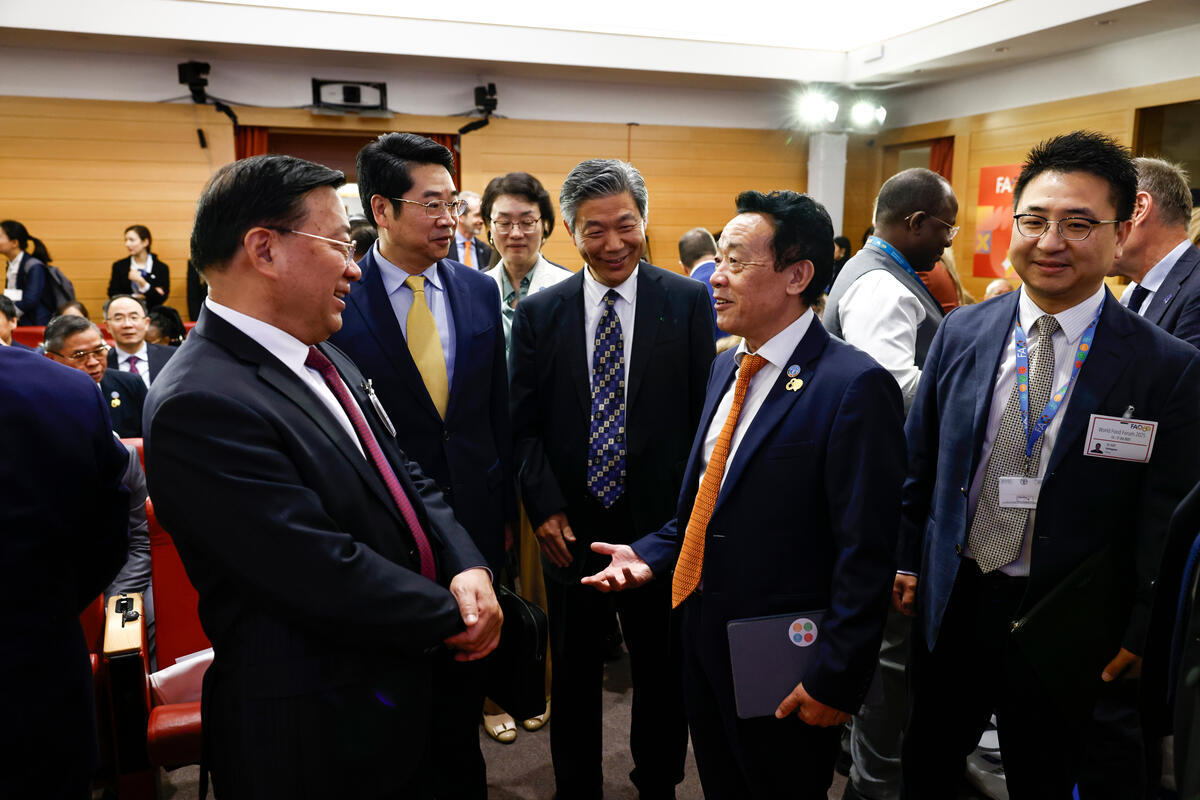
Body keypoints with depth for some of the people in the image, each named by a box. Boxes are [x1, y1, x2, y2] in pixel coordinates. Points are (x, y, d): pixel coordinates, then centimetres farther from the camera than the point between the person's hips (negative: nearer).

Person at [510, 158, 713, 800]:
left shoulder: (688, 303, -4)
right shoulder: (537, 314, 0)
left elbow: (708, 409, -3)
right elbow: (524, 424, 2)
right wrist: (544, 507, -7)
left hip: (663, 524, -1)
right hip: (571, 527, 1)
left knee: (663, 669, 17)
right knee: (574, 672, 17)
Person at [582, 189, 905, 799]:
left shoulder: (854, 385, -21)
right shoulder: (728, 367, 6)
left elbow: (866, 553, -21)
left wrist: (835, 679, -18)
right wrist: (651, 554, 2)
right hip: (704, 635, 7)